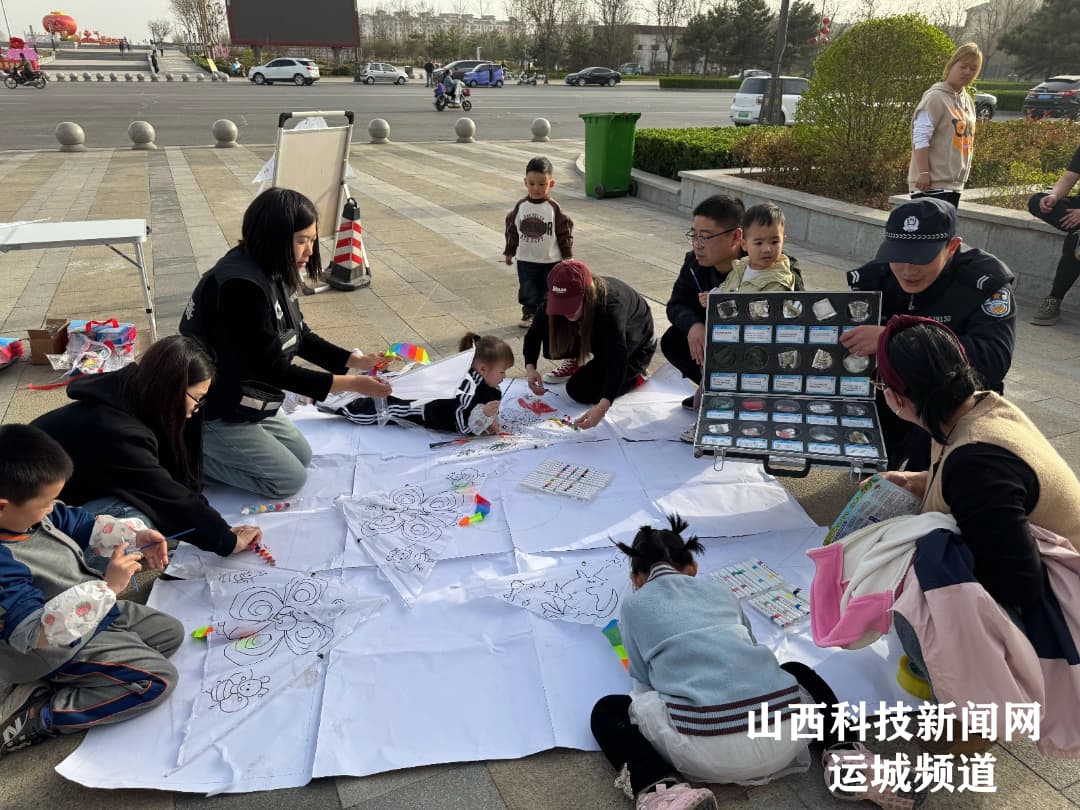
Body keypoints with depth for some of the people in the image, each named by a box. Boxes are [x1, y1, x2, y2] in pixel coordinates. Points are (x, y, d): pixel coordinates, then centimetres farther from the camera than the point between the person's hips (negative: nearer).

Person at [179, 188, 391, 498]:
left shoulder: (272, 274, -1)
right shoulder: (241, 286, -31)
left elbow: (300, 337, 5)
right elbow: (273, 368, -28)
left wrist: (355, 360, -9)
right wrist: (351, 384, -28)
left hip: (245, 400, 9)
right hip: (214, 411, -9)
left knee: (302, 455, 18)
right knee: (290, 479, -2)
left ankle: (207, 446, 20)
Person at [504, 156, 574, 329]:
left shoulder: (554, 208, -11)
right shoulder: (520, 206, -4)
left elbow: (565, 232, -6)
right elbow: (512, 230, 6)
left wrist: (568, 255, -5)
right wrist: (509, 251, 10)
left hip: (551, 260, -2)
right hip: (526, 260, 2)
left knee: (549, 291, 8)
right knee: (527, 289, 11)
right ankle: (529, 313, 27)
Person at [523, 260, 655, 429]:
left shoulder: (611, 305, -42)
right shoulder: (562, 298, -27)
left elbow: (617, 359, -50)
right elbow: (534, 332, -17)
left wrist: (603, 406, -63)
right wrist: (530, 367, -35)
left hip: (633, 348, -5)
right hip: (599, 337, 5)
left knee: (580, 391, -18)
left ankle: (634, 376, 2)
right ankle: (574, 363, 8)